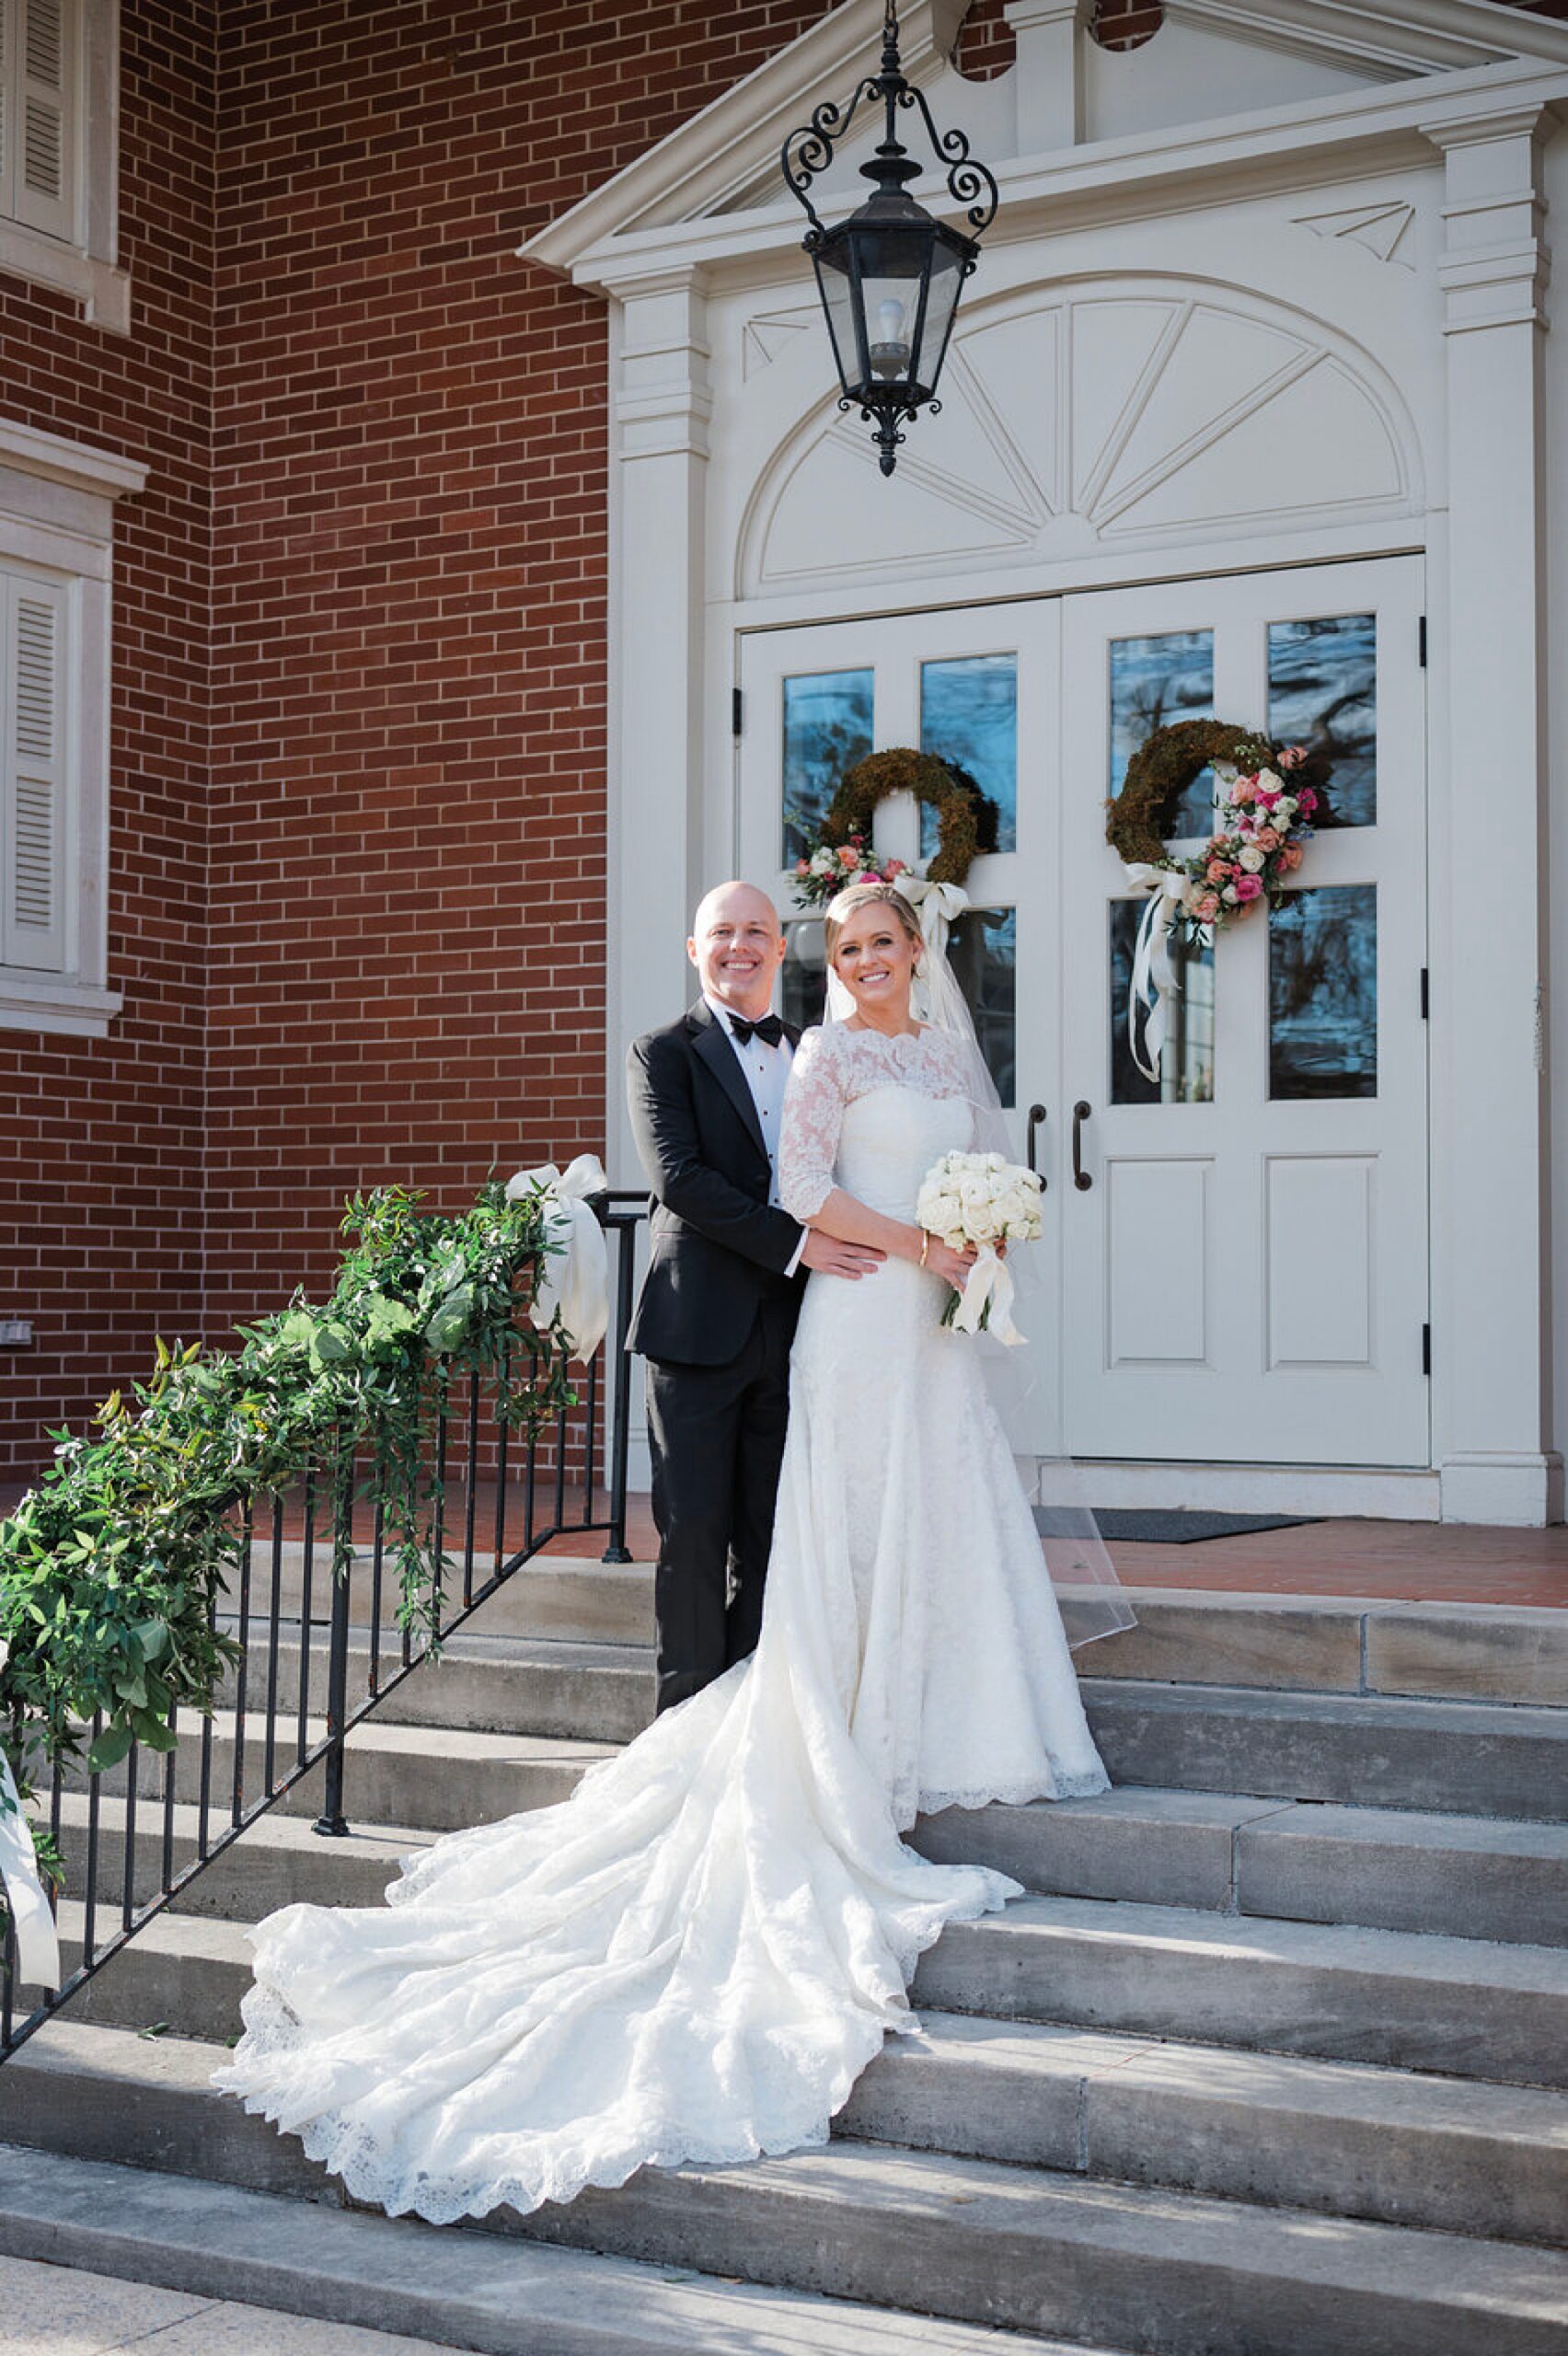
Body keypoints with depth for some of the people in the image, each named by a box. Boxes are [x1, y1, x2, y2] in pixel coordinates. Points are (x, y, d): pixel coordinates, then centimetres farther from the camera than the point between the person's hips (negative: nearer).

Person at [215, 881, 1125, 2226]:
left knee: (953, 1517, 7)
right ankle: (859, 1749, 2)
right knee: (859, 1525, -4)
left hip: (940, 1322, 6)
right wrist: (917, 1246, -15)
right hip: (859, 1319, -6)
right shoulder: (828, 1057, -2)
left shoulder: (954, 1054, 17)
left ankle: (954, 1722, 16)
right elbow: (805, 1196, -11)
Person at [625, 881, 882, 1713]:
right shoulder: (664, 1054, 1)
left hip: (790, 1329, 4)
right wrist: (794, 1243, -18)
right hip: (698, 1326, -4)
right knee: (694, 1532, -2)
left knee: (769, 1537, 8)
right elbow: (679, 1178, -12)